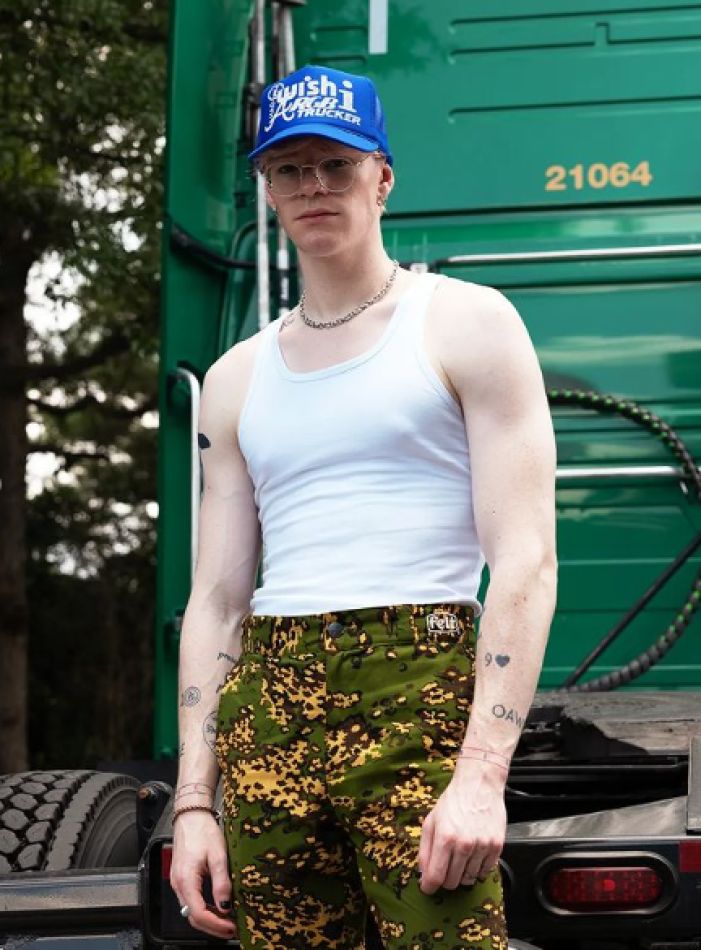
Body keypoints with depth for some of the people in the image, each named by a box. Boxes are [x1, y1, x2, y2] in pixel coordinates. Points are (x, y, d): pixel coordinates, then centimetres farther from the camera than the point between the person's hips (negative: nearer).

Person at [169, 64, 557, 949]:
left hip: (417, 688, -4)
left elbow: (525, 562, -4)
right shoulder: (237, 379, 19)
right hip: (268, 711, 5)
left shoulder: (466, 325, 5)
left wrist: (482, 774, -15)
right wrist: (193, 804, 8)